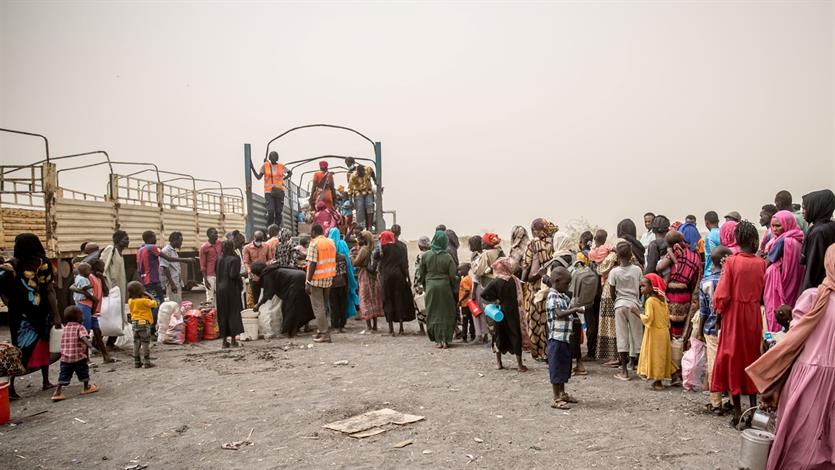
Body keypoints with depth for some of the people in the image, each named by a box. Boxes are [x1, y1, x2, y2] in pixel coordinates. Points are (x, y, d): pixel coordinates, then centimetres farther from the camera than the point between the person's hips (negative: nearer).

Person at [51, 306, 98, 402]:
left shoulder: (65, 328, 12)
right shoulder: (80, 327, -7)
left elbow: (64, 342, 21)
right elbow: (84, 337, -27)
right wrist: (88, 344, -41)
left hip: (65, 357, 5)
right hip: (78, 356, -5)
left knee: (63, 375, 6)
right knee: (84, 372, 14)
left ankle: (58, 392, -3)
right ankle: (86, 387, 28)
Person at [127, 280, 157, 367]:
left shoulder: (130, 301, 5)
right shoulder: (144, 301, -15)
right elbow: (154, 304, -9)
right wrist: (153, 299, 9)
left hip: (134, 323, 7)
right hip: (144, 323, -7)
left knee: (136, 343, 13)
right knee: (145, 343, -2)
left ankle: (136, 362, 17)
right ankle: (146, 362, -3)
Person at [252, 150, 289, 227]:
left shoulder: (281, 166, 5)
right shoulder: (265, 166, 2)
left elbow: (289, 173, 21)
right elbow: (258, 177, 1)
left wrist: (283, 179, 7)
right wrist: (252, 168, -8)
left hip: (279, 191, 2)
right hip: (269, 192, -2)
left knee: (279, 212, 1)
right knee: (270, 211, -15)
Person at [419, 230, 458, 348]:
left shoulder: (425, 255, -5)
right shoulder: (448, 257, -10)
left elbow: (422, 273, 3)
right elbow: (452, 276, -8)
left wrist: (424, 284, 19)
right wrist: (455, 290, 4)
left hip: (431, 287, 1)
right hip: (445, 287, -1)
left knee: (433, 313, 10)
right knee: (446, 313, 9)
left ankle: (438, 340, 9)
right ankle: (445, 340, 7)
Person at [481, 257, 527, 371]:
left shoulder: (495, 282, -10)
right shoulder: (515, 280, -8)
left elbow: (483, 294, -17)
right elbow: (520, 298, -5)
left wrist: (494, 301, -7)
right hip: (513, 313, 0)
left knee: (499, 335, 13)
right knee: (515, 335, 6)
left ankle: (498, 362, 18)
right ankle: (519, 364, 7)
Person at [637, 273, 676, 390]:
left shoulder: (650, 301, -17)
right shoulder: (663, 300, 7)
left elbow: (648, 318, -22)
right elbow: (667, 316, 11)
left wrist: (637, 313, -11)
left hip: (654, 333, -8)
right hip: (664, 332, 8)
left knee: (655, 355, -1)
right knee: (662, 355, 13)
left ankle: (657, 382, 0)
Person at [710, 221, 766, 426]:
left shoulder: (732, 262, -13)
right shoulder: (761, 263, -4)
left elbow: (722, 294, -13)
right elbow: (764, 291, 1)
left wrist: (718, 308, 2)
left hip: (734, 314, -3)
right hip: (754, 315, 3)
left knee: (733, 358, 6)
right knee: (752, 357, 16)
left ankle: (738, 412, 9)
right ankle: (753, 407, 22)